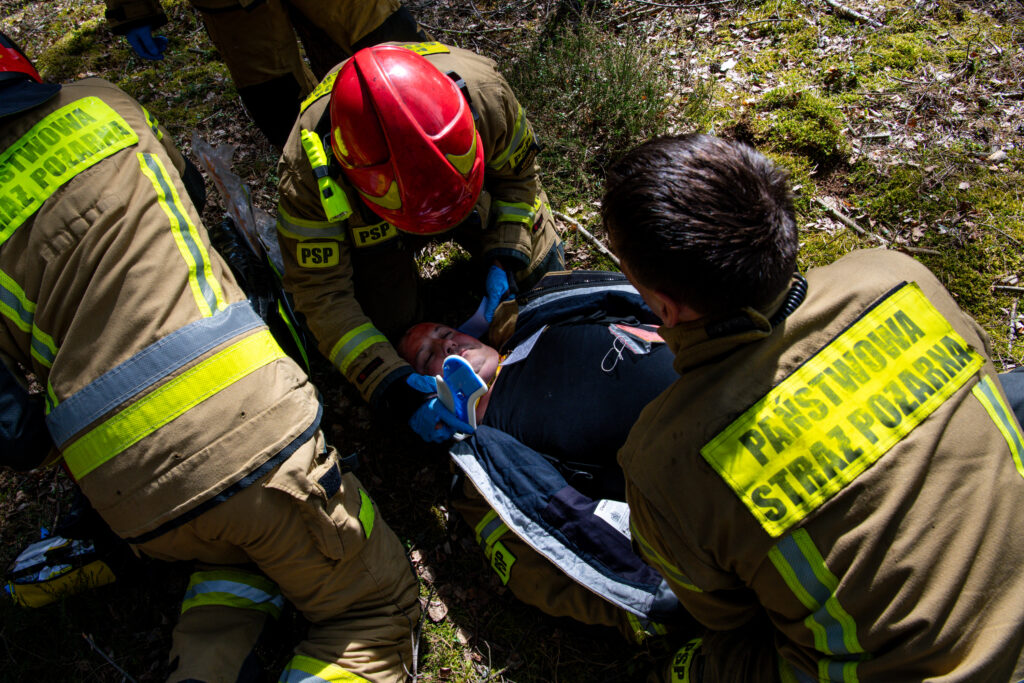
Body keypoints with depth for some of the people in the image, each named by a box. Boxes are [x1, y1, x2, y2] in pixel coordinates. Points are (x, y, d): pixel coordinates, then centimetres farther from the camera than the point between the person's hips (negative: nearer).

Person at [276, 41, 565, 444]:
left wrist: (504, 259, -28)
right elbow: (321, 294, -32)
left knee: (539, 273, -1)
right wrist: (393, 387, -41)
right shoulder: (308, 171, -42)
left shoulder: (483, 92, -39)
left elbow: (518, 174, -16)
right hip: (368, 224, -1)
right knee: (385, 322, -11)